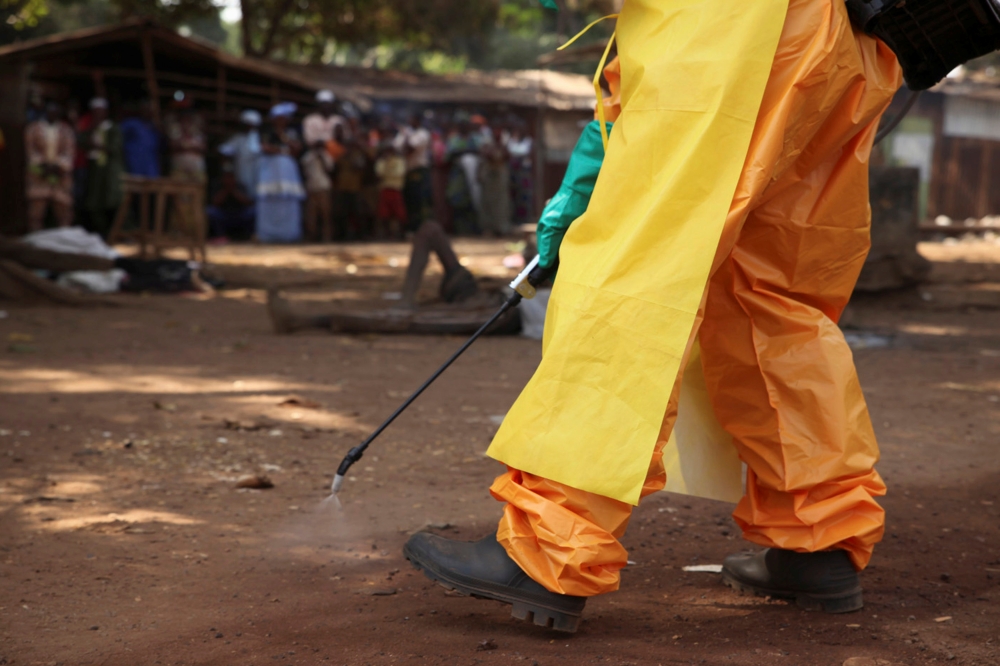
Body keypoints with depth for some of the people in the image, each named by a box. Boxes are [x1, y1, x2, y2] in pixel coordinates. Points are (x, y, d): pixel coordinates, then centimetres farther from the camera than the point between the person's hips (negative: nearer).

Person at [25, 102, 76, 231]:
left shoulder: (66, 131, 12)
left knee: (63, 210, -3)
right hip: (39, 175, -1)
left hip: (60, 176, 1)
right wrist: (43, 165, -12)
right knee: (35, 212, -6)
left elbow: (69, 152, 3)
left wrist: (59, 166, -14)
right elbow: (30, 151, 3)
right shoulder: (33, 129, 10)